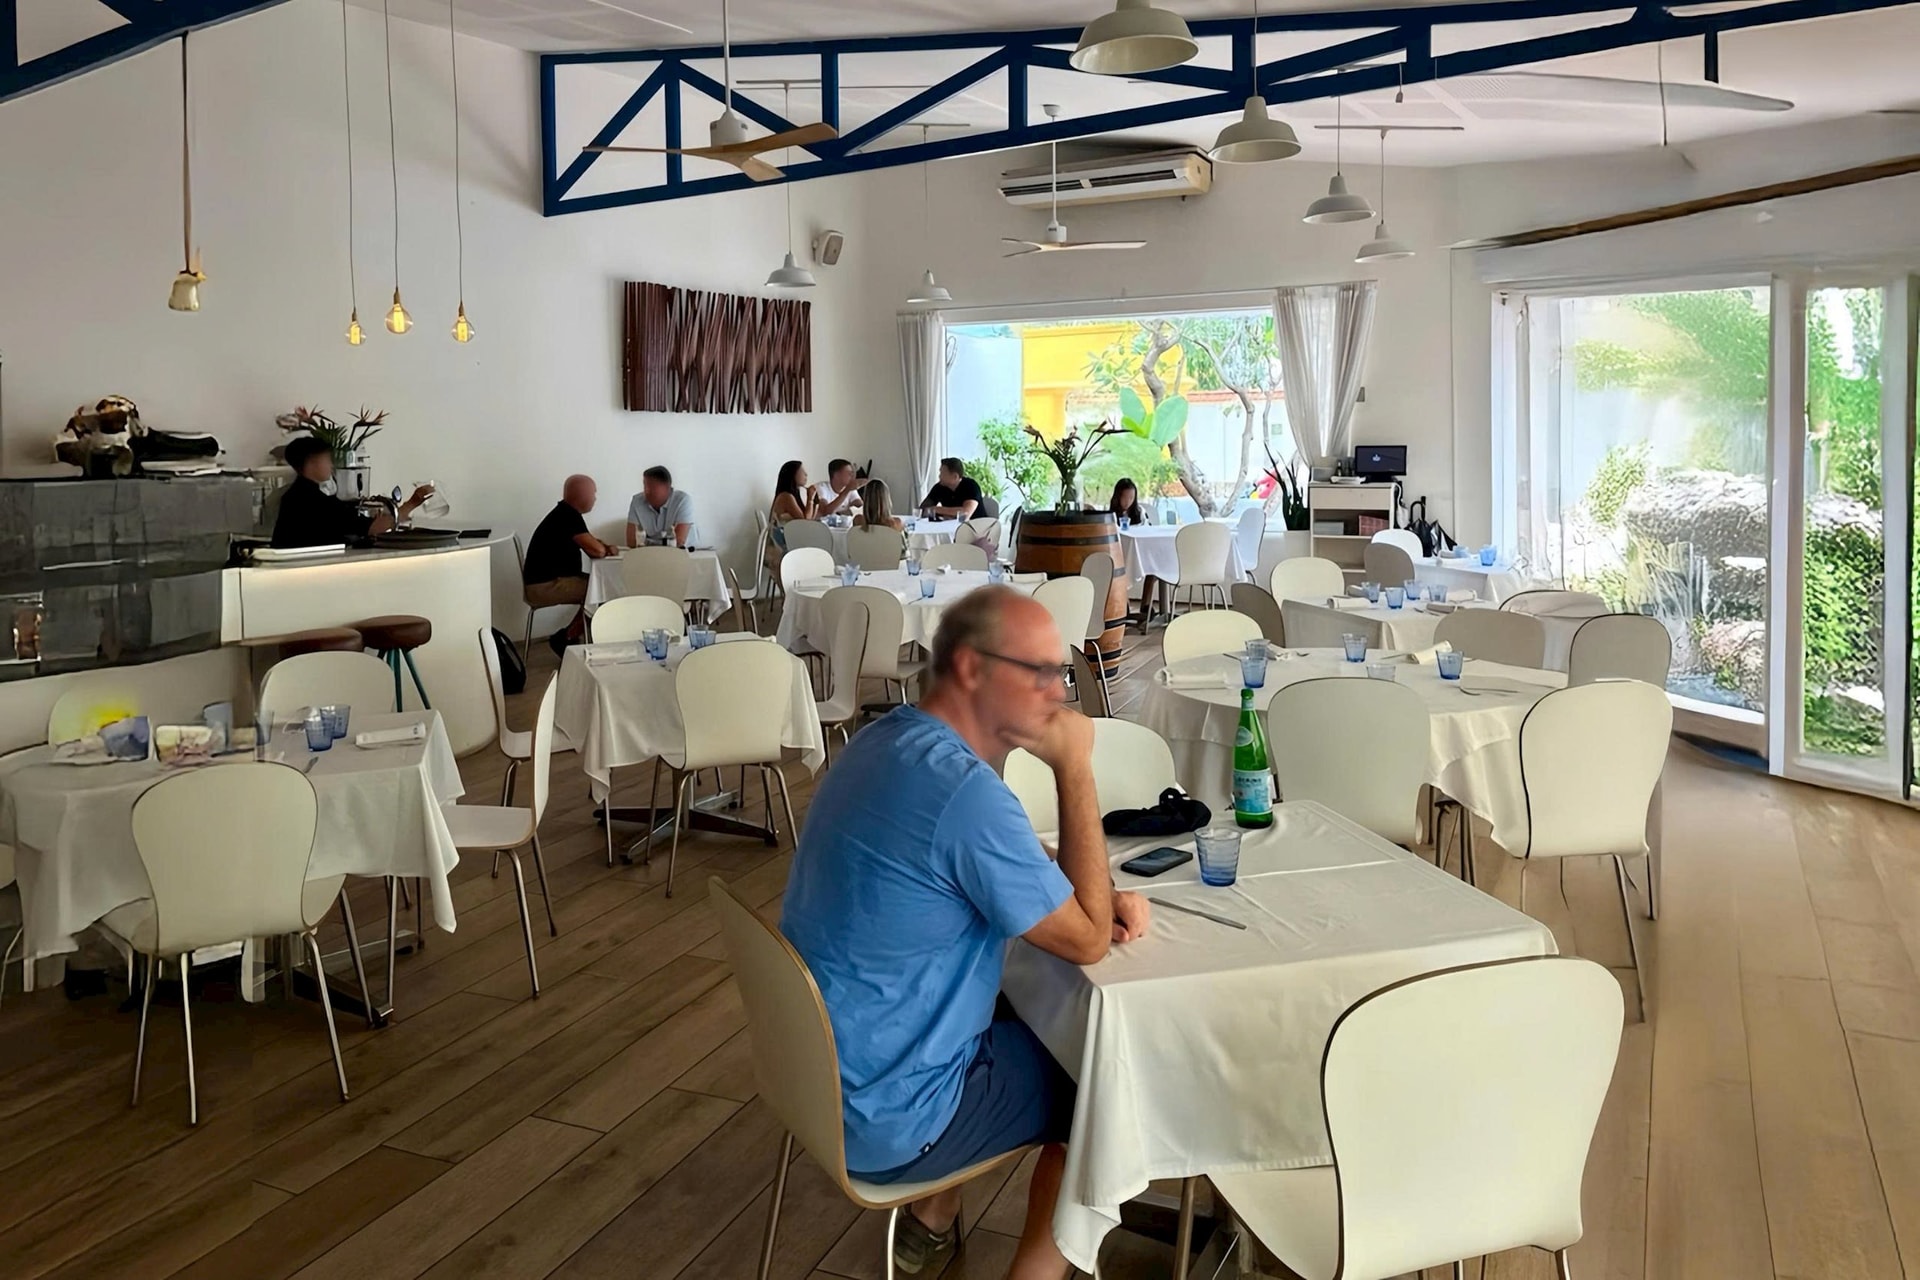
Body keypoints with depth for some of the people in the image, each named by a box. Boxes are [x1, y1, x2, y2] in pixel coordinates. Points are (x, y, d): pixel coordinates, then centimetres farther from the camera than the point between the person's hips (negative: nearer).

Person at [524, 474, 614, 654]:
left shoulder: (565, 513, 12)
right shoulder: (569, 517, -18)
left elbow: (590, 544, 19)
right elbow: (597, 551, -23)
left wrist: (605, 548, -3)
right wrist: (606, 549, 0)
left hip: (548, 581, 10)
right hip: (545, 586, -10)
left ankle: (568, 636, 10)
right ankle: (566, 638, 0)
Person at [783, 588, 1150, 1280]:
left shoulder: (889, 739, 0)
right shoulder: (964, 788, -30)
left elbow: (1019, 874, 13)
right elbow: (1088, 942, -18)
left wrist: (1103, 898, -4)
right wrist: (1075, 767, -17)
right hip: (884, 1116, -8)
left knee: (1034, 1026, 28)